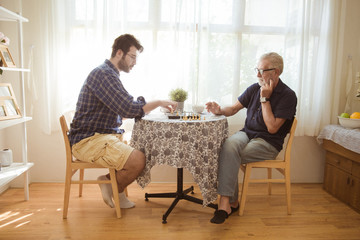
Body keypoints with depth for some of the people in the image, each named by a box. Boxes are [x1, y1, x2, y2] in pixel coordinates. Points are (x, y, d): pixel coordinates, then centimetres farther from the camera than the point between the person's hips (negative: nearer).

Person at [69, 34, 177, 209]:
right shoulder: (104, 74, -17)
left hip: (104, 135, 10)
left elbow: (124, 109, 18)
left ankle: (109, 180, 9)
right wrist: (158, 102, -13)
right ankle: (116, 191, 4)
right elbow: (128, 110, -27)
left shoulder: (111, 74, 18)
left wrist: (157, 105, 5)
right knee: (137, 160, -25)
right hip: (88, 140, -10)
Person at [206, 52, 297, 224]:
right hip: (246, 133, 5)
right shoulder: (254, 88, 8)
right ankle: (229, 201, -22)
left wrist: (264, 99, -15)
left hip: (268, 143, -5)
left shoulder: (288, 96, -9)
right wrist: (220, 110, -7)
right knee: (229, 145, -30)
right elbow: (234, 108, 15)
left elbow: (272, 128, -16)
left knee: (229, 155, -29)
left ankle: (227, 201, -17)